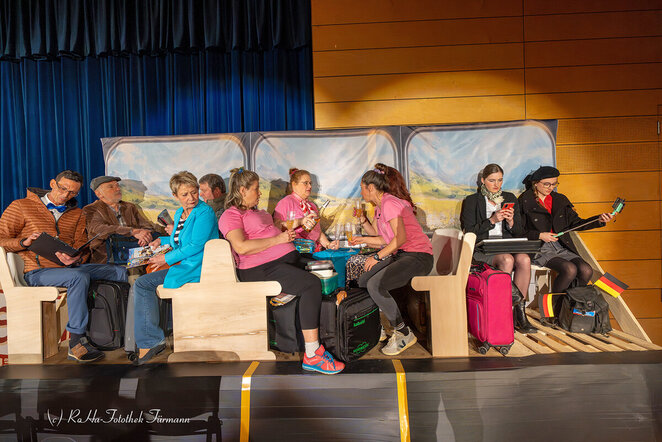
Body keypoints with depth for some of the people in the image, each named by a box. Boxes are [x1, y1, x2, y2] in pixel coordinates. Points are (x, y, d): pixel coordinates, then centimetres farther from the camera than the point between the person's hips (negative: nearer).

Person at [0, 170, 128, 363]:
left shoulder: (77, 213, 19)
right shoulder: (20, 206, 6)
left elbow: (82, 245, 11)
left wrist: (76, 259, -13)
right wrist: (24, 242, -18)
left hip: (71, 267, 5)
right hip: (38, 271, -5)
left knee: (121, 272, -13)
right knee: (79, 277, -37)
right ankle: (77, 343, -32)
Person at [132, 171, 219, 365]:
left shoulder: (205, 213, -11)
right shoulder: (179, 213, 16)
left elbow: (196, 246, -19)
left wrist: (167, 258, -12)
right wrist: (162, 240, 15)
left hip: (198, 268, -9)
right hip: (181, 267, 9)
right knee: (141, 284, -2)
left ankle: (150, 341, -6)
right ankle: (150, 340, -5)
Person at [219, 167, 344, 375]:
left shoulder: (256, 212, 28)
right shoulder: (230, 215, -2)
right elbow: (241, 247, -18)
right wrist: (277, 239, -14)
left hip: (287, 259, 9)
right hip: (261, 269, -9)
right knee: (312, 284, -27)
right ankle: (312, 355, -22)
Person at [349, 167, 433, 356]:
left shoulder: (389, 203, -13)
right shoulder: (379, 208, 17)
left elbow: (401, 238, -22)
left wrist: (377, 256, -15)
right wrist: (364, 239, 28)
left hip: (417, 256, -10)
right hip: (400, 255, 10)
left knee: (375, 285, -26)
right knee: (363, 281, 0)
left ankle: (404, 334, -12)